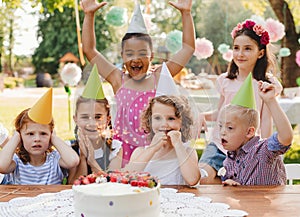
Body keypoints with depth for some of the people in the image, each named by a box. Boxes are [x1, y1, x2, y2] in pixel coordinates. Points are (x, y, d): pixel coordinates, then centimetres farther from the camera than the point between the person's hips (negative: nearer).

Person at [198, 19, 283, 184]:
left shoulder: (266, 84, 0)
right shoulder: (225, 81, 8)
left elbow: (266, 121, 2)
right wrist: (203, 115, -2)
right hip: (220, 144, 2)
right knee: (202, 176, -24)